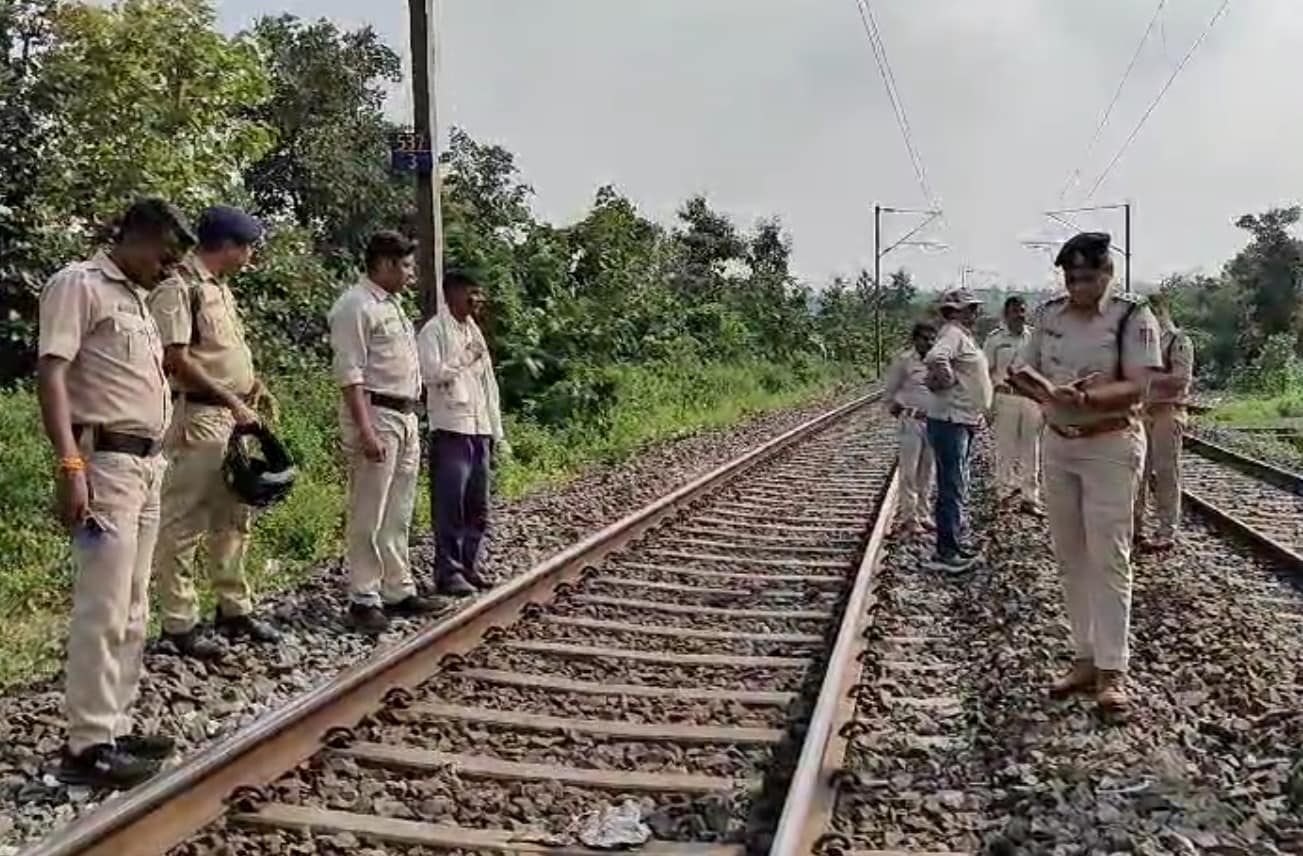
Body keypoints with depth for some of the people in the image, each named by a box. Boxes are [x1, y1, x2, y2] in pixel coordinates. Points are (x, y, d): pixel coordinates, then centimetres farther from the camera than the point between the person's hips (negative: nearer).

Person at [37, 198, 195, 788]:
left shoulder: (135, 299, 20)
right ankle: (87, 745, -1)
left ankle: (113, 728, 18)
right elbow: (51, 374, -14)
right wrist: (70, 463, -24)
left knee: (131, 611, 10)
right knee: (102, 610, -8)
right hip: (106, 463, -9)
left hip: (147, 465, 9)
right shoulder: (79, 284, -6)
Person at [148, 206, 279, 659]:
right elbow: (176, 359, -18)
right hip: (196, 418, -10)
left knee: (233, 519, 15)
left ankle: (234, 609, 25)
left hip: (233, 418, 10)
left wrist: (250, 383, 8)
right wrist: (232, 400, -18)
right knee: (183, 524, -2)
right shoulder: (178, 286, -11)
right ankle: (179, 623, 5)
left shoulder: (221, 288, 17)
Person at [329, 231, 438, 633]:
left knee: (398, 516, 13)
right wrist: (365, 430, -23)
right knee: (369, 516, -4)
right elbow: (350, 373, -17)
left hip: (405, 417, 9)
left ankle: (398, 591, 21)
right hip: (375, 415, -9)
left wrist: (410, 420, 17)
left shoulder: (392, 305, 18)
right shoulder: (355, 305, -10)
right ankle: (364, 599, 3)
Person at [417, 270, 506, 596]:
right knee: (450, 505, -4)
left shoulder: (475, 330, 18)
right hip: (451, 429, -7)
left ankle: (468, 566, 20)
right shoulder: (434, 330, -4)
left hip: (480, 429, 7)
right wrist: (465, 360, -9)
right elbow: (431, 373, -18)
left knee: (478, 507, 10)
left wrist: (496, 430, 15)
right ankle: (448, 572, 3)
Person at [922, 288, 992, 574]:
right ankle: (945, 554, -1)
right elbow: (935, 359, -37)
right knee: (952, 489, -7)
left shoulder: (963, 336, 16)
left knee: (958, 487, 19)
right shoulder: (953, 334, -16)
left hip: (962, 422, 11)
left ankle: (956, 544, 30)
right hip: (950, 423, -11)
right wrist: (948, 380, -21)